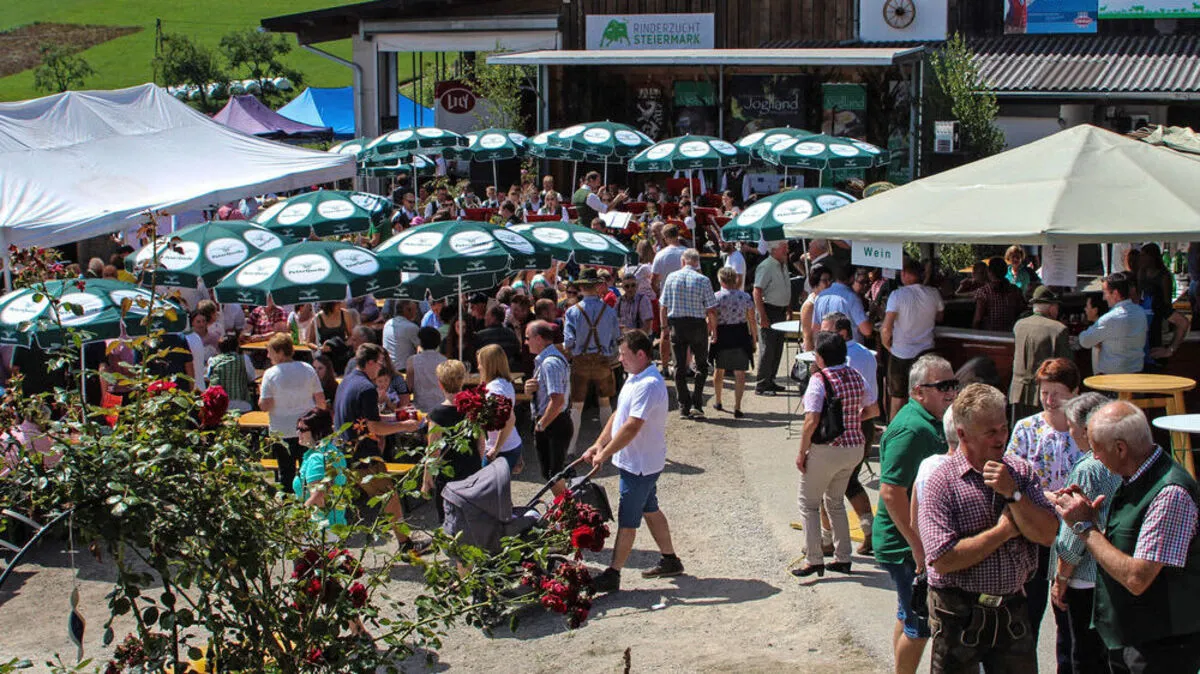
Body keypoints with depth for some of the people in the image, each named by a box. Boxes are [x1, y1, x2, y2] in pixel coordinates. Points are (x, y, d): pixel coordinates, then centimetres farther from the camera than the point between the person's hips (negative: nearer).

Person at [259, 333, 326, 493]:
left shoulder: (270, 374, -12)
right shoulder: (308, 369, -2)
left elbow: (265, 406, -14)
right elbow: (321, 401, 0)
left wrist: (261, 393, 5)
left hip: (282, 432, -3)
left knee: (286, 473, 8)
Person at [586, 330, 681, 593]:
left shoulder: (648, 385, -25)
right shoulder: (635, 378, 8)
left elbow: (631, 427, -30)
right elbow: (618, 416, 13)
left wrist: (605, 453, -24)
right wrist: (599, 445, 5)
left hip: (640, 465, -10)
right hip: (637, 462, 10)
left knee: (627, 520, -2)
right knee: (650, 510, 20)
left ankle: (612, 575, 4)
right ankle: (670, 561, 32)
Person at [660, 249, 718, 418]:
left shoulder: (671, 278, 0)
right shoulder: (703, 280, -7)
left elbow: (663, 306, 2)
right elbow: (711, 310, -8)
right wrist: (713, 329, 5)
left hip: (676, 324, 2)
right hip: (698, 325, -2)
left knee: (680, 366, 8)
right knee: (701, 365, 11)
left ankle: (684, 407, 9)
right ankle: (696, 403, 0)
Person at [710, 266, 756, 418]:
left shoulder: (716, 297, -8)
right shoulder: (745, 296, -2)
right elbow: (752, 320, 0)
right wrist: (754, 339, 8)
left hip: (722, 337, 0)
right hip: (741, 336, 0)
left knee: (719, 370, 20)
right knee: (740, 373, 3)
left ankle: (717, 402, 33)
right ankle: (737, 407, -3)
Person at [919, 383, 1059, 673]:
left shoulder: (1020, 471, 3)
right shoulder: (941, 483, -12)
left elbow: (1048, 535, -4)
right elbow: (943, 560, -21)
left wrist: (1012, 493, -17)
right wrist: (1004, 531, -13)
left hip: (1013, 613, 4)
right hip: (960, 616, -4)